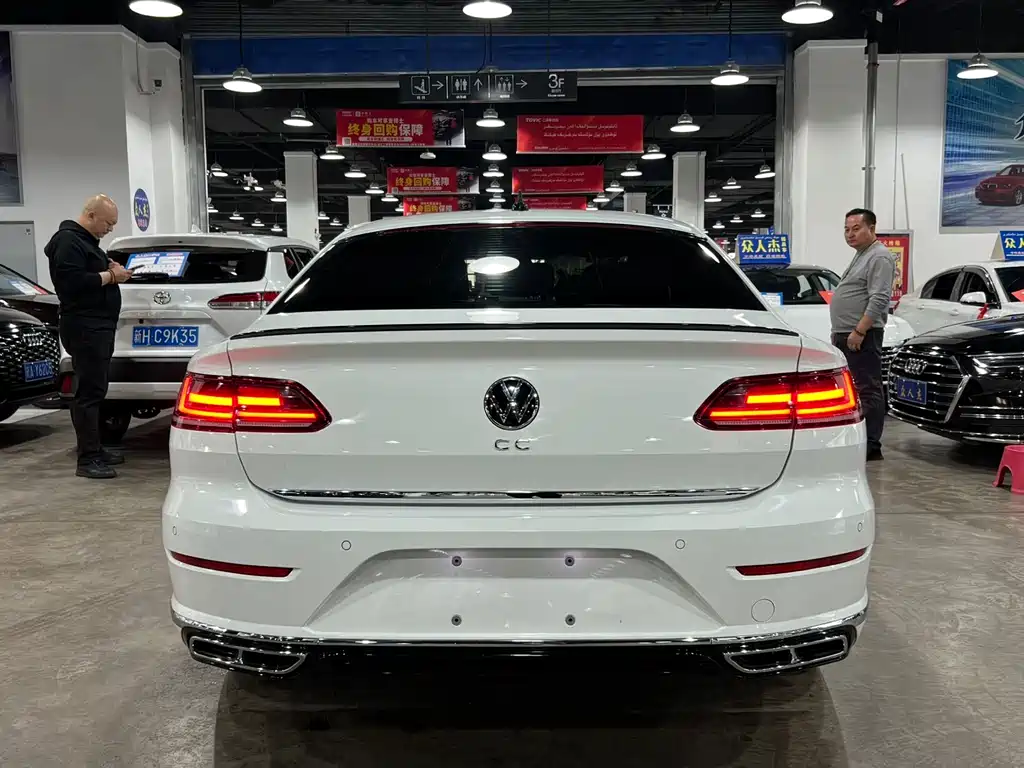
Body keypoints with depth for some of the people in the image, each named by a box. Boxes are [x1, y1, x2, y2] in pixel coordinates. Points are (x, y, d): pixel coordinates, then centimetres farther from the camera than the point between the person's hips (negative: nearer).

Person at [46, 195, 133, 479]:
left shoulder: (86, 241, 21)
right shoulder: (68, 241, -11)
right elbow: (71, 281, -23)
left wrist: (110, 269, 7)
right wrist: (110, 276, -15)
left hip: (99, 326, 11)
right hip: (84, 328, -11)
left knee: (96, 389, 13)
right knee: (89, 391, -11)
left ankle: (95, 449, 21)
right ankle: (87, 459, -9)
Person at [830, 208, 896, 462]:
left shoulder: (879, 257, -11)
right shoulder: (861, 255, 22)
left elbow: (878, 299, -21)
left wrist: (859, 331, -24)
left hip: (862, 337, -10)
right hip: (845, 335, 10)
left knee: (868, 390, -8)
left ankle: (871, 447, -7)